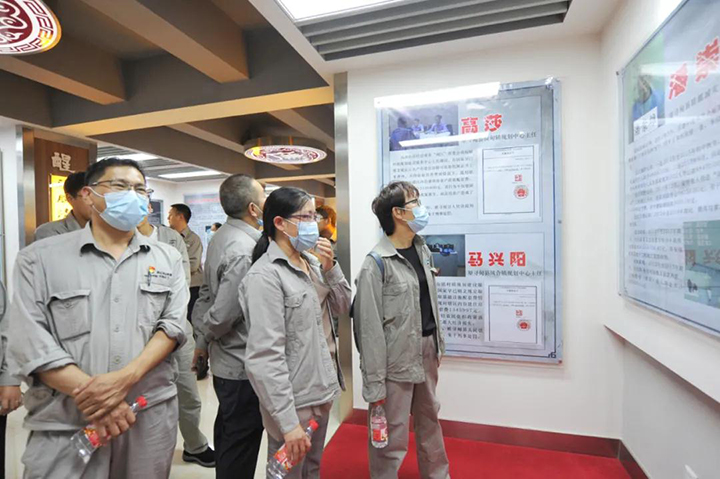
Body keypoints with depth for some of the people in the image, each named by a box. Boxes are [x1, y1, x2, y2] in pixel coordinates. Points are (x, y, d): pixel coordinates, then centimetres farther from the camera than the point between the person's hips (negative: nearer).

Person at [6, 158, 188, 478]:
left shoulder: (167, 259, 4)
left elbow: (173, 324, -3)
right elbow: (29, 340, -7)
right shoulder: (40, 258, 0)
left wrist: (126, 377, -17)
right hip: (65, 425, -2)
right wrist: (88, 393, -16)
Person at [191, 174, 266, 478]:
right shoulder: (245, 250, -25)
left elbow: (207, 292, 10)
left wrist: (201, 341, 14)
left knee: (227, 435, 27)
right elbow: (223, 314, -26)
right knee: (241, 451, 10)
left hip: (225, 361, 9)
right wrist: (205, 338, -6)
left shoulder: (221, 238, 5)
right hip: (243, 366, -9)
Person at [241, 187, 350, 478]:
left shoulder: (311, 262, 3)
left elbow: (342, 308, 8)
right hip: (294, 401, -7)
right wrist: (287, 420, -22)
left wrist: (330, 267, -7)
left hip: (323, 390, 8)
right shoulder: (265, 275, -21)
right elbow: (265, 356, -23)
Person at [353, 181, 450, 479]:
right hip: (397, 359, -8)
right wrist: (374, 382, -17)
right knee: (392, 437, 6)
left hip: (427, 352, 8)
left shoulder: (422, 250, 5)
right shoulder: (376, 263, -20)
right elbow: (369, 328, -19)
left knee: (430, 420, 26)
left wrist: (438, 345, 16)